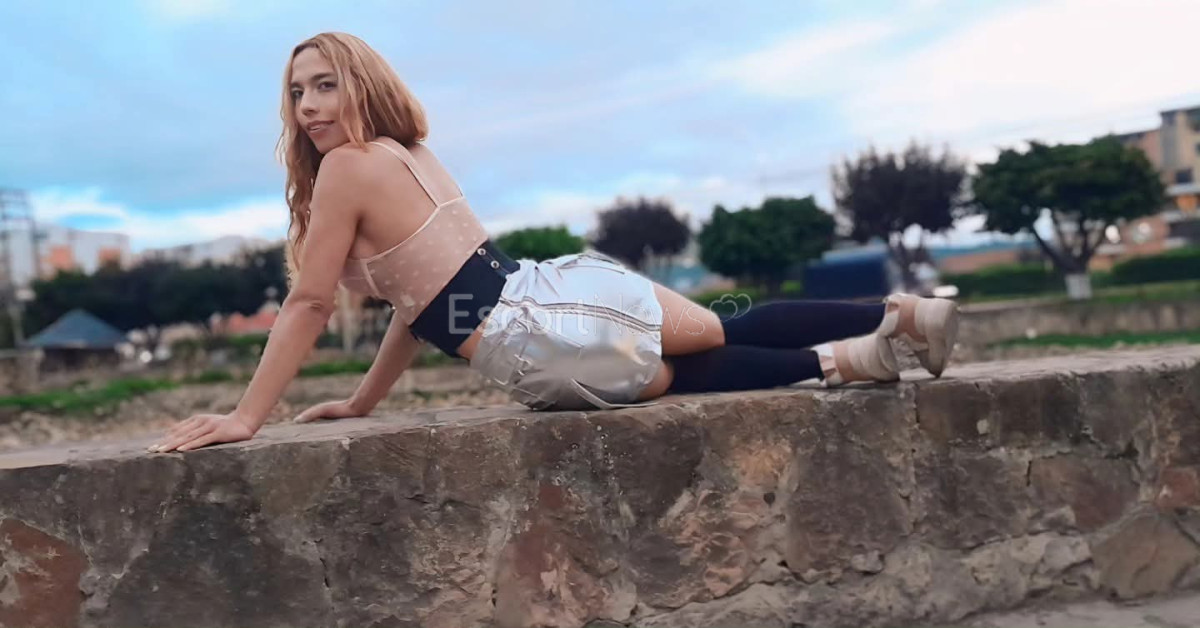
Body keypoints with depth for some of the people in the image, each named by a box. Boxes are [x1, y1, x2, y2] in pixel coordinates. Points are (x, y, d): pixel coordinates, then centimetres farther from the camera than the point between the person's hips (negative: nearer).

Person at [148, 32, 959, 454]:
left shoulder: (349, 167, -6)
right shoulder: (409, 155, 21)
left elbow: (309, 306, -7)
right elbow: (422, 294, 24)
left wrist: (245, 417, -1)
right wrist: (363, 401, 27)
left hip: (549, 345, -8)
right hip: (565, 289, 8)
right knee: (736, 330, 16)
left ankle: (832, 361, 3)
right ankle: (902, 312, 15)